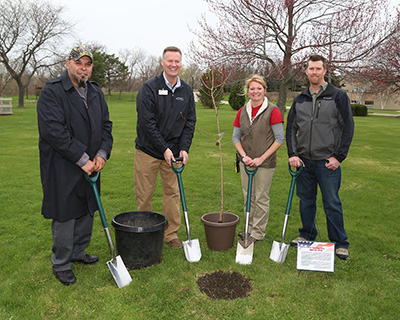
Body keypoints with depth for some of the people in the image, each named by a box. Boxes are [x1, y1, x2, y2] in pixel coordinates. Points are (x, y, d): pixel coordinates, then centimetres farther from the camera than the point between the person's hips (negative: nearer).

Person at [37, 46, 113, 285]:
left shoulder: (96, 93, 10)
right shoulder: (52, 92, -12)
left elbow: (106, 125, 11)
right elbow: (54, 131, -21)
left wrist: (102, 154, -5)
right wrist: (82, 159, -22)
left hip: (90, 166, 7)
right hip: (62, 168, -7)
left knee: (87, 212, 17)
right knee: (65, 216, 3)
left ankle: (78, 252, 37)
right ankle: (61, 264, 21)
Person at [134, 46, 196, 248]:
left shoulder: (187, 91, 7)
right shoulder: (149, 88, -9)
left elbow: (190, 123, 7)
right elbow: (147, 123, -14)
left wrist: (184, 148, -5)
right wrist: (164, 149, -16)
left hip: (173, 152, 4)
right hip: (147, 151, -4)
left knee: (172, 193, 8)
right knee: (144, 195, 5)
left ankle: (170, 234, 20)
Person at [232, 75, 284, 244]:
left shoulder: (272, 111, -9)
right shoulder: (242, 111, 5)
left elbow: (280, 139, -11)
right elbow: (235, 137, 9)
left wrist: (261, 158, -14)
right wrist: (244, 156, -6)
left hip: (265, 163, -5)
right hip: (246, 162, 5)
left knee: (261, 198, 4)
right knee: (248, 197, 13)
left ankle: (259, 232, 18)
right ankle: (250, 228, 29)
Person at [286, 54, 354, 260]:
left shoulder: (338, 96, -1)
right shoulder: (299, 100, 10)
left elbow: (348, 128, -3)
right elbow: (290, 129, 12)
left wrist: (338, 157, -9)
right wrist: (293, 154, -1)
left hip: (328, 162, -4)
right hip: (303, 161, 4)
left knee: (332, 203, 2)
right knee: (306, 200, 14)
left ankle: (340, 243, 16)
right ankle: (307, 235, 30)